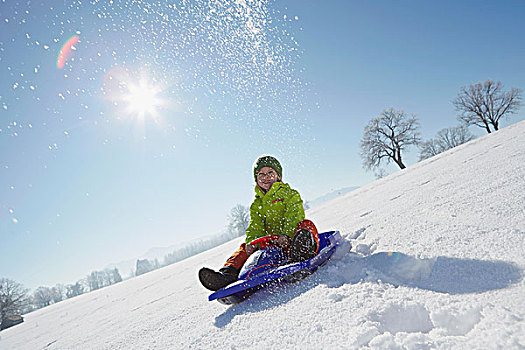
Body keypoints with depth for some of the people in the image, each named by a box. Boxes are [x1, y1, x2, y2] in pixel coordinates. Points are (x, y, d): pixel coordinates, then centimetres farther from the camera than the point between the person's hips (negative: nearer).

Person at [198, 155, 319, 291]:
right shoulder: (256, 205, 20)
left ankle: (302, 251, -63)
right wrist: (252, 241, -17)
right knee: (245, 248, -8)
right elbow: (255, 227, 6)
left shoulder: (291, 194, 7)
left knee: (306, 225, -32)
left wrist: (286, 236, -30)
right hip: (271, 243, 5)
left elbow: (293, 219, -10)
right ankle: (228, 273, -27)